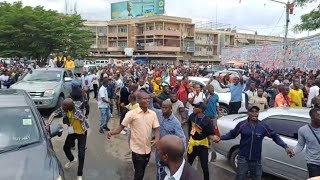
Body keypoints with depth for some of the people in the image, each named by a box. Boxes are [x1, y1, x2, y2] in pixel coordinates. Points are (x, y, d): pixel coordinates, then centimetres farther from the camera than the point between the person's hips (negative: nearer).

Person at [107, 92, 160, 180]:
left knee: (142, 172, 22)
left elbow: (156, 129, 1)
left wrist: (157, 139, -20)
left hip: (148, 149, 4)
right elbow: (121, 127, -11)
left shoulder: (153, 114, -1)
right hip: (137, 149, -4)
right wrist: (111, 132, -30)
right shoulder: (132, 113, -14)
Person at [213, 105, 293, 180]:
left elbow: (275, 136, 4)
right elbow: (232, 134, 3)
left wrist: (286, 147, -3)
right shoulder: (241, 124, -8)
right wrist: (220, 138, -10)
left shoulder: (263, 126, -4)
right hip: (243, 159, -2)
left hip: (256, 160, 2)